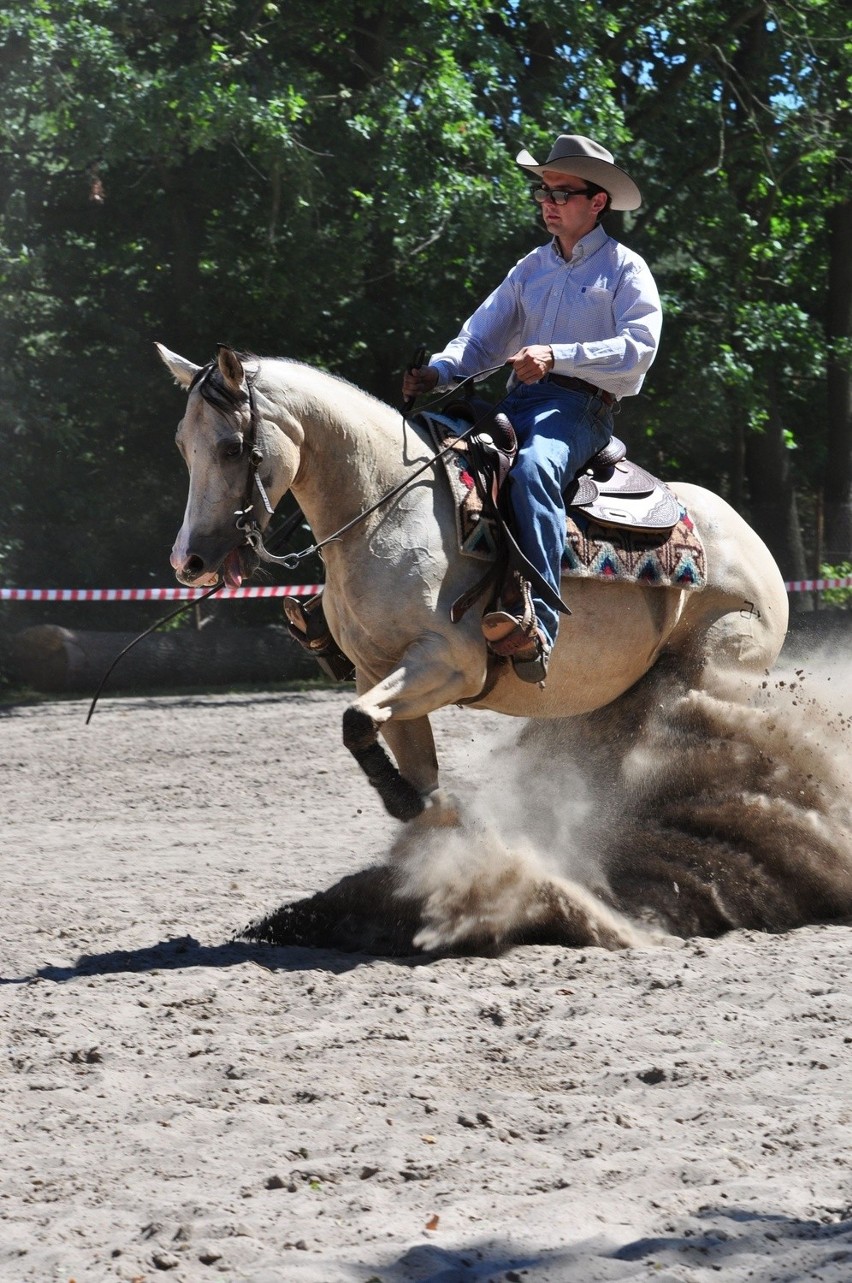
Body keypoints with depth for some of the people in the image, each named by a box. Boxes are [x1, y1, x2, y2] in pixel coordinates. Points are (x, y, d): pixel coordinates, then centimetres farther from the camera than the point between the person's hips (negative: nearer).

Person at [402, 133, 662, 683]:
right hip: (518, 401, 7)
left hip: (581, 406, -7)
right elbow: (483, 335, 15)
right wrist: (439, 371, -7)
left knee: (532, 467, -38)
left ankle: (537, 623, -50)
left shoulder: (624, 268, 4)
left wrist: (555, 357, -23)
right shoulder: (532, 268, 22)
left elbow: (638, 347, -12)